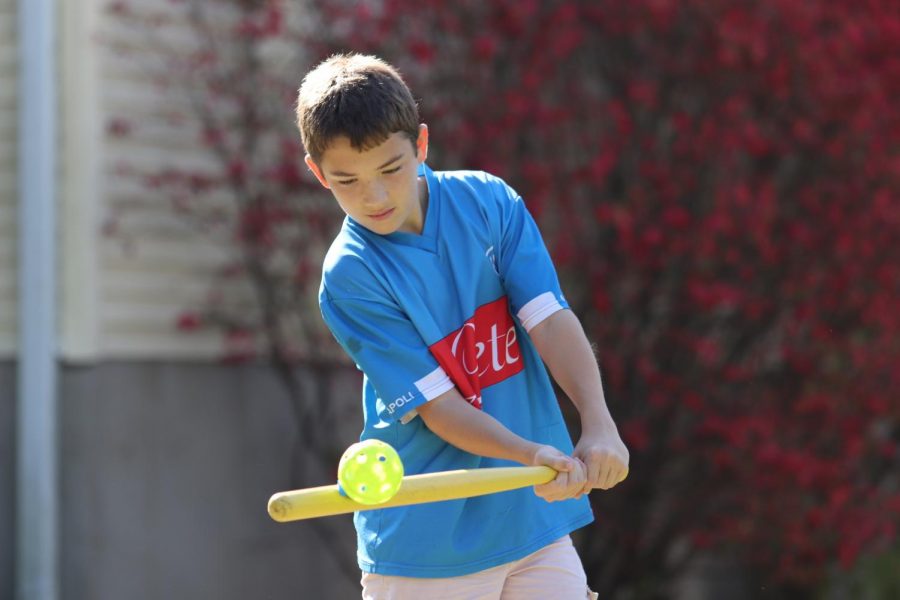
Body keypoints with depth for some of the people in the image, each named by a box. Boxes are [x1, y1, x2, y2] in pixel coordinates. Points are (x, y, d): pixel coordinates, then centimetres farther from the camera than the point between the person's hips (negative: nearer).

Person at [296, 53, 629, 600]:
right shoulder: (349, 278, -11)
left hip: (537, 515, 3)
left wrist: (598, 423, -25)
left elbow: (550, 318, -9)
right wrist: (533, 456, -31)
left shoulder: (489, 202, -1)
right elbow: (439, 406, -15)